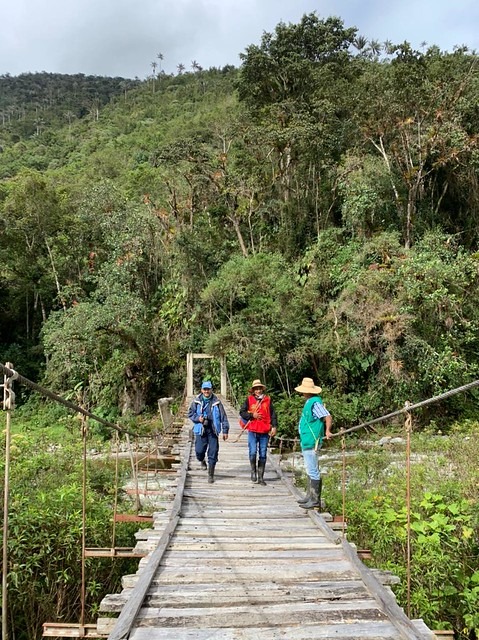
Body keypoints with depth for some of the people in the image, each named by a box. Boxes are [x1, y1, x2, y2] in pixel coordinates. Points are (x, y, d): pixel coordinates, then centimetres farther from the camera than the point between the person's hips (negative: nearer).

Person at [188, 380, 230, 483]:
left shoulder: (216, 402, 0)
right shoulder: (196, 401, 1)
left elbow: (223, 416, 3)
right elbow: (190, 413, 10)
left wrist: (225, 430, 1)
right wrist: (198, 418, -9)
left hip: (213, 430, 0)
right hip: (200, 430, 0)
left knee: (213, 453, -2)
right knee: (199, 450, -4)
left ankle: (211, 474, 11)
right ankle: (202, 461, 33)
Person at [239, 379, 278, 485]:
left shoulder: (268, 400, 7)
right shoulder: (249, 400, 4)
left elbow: (273, 414, 7)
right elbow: (242, 412, 4)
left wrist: (274, 426, -3)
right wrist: (252, 415, -9)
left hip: (264, 432, 2)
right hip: (253, 431, -1)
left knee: (263, 455, 6)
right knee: (253, 452, -11)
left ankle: (260, 477, 15)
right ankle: (253, 471, 15)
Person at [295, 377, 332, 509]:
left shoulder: (315, 402, -18)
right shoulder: (309, 401, 13)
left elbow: (328, 417, -25)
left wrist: (327, 430, -35)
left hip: (311, 442, -11)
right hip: (306, 441, 11)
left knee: (313, 471, -6)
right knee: (310, 470, 17)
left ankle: (315, 499, -1)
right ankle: (310, 496, 26)